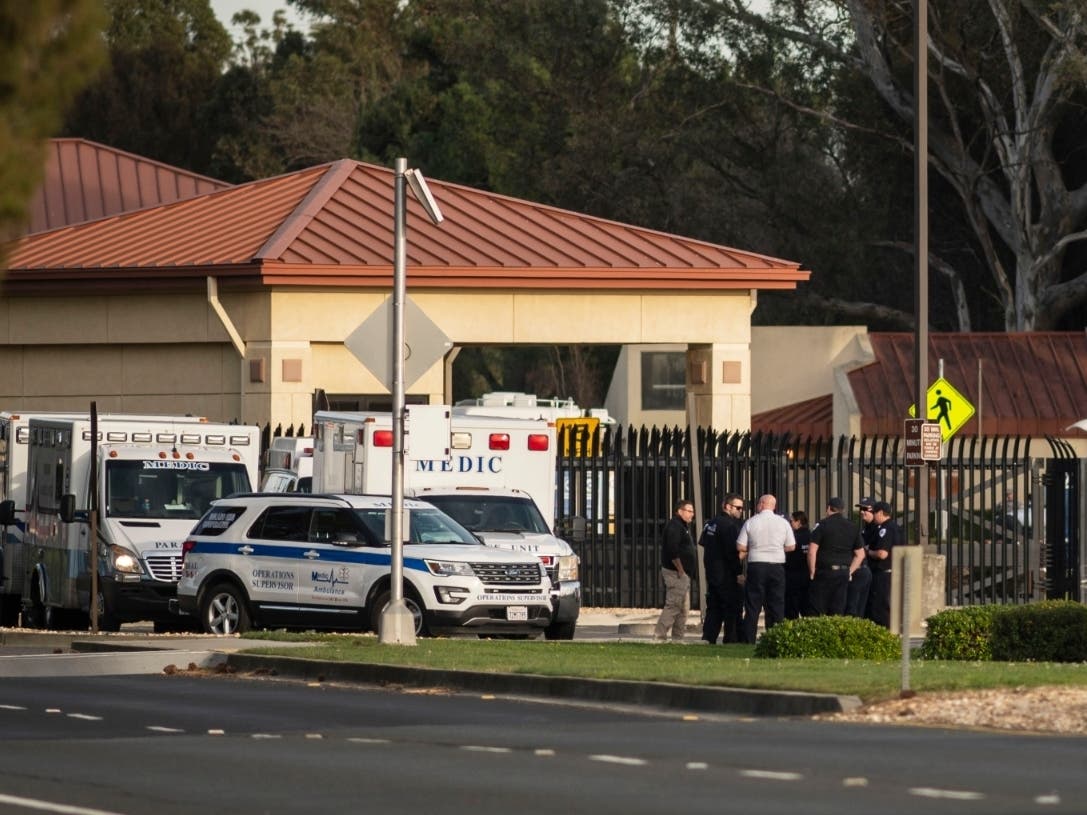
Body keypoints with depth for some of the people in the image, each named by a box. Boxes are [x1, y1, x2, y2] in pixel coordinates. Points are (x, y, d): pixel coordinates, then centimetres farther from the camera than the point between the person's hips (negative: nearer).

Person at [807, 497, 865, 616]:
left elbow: (812, 551, -10)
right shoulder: (853, 527, 9)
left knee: (818, 611, -3)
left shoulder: (822, 524, -5)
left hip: (824, 571, -4)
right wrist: (849, 571, 14)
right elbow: (860, 554, 11)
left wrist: (812, 572, -1)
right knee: (838, 610, 7)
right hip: (843, 573, 4)